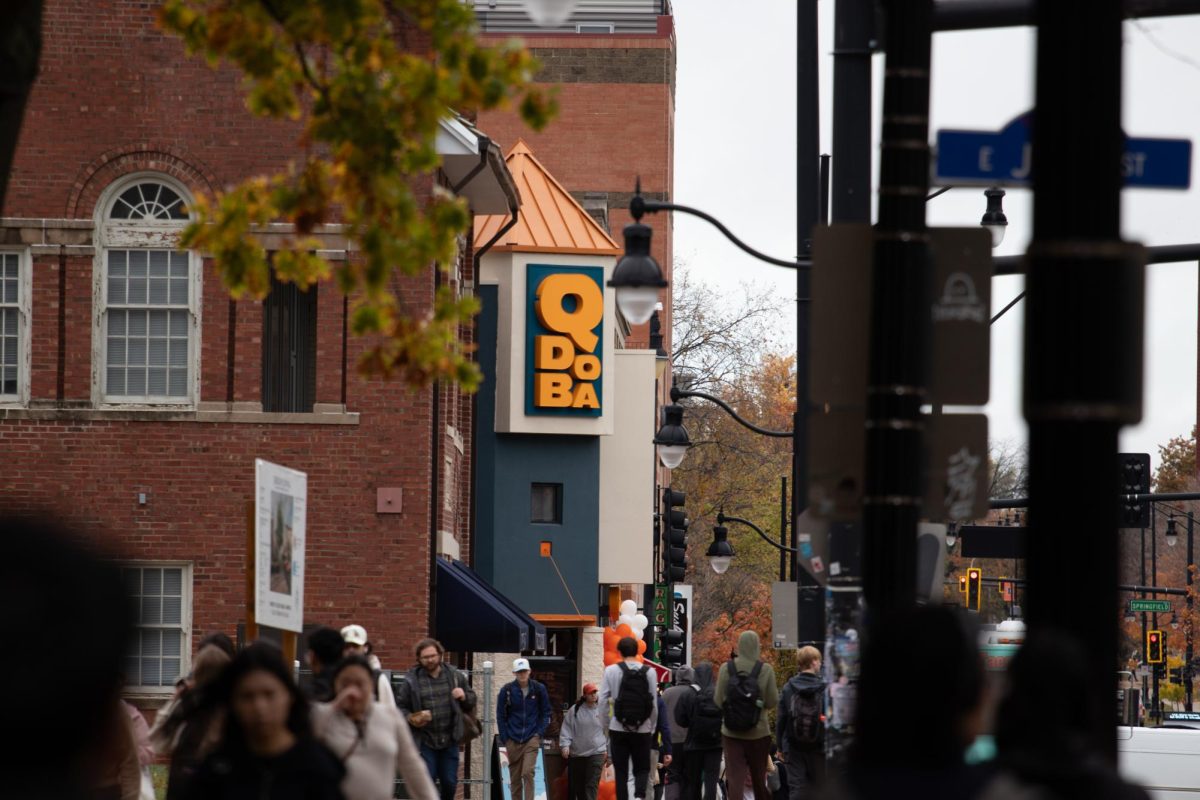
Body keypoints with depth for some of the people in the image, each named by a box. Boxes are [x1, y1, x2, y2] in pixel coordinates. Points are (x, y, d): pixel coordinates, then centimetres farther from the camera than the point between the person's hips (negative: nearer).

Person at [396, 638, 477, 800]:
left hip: (449, 740, 3)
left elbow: (471, 702, 16)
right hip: (425, 742, -3)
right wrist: (411, 719, -18)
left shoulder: (455, 676, 6)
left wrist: (464, 697, -8)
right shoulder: (411, 680, -3)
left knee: (450, 783, 9)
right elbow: (400, 707, 2)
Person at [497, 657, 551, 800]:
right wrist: (505, 738, -1)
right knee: (515, 777, 5)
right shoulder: (507, 690, -1)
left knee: (528, 772, -15)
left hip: (531, 738, -1)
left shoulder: (538, 689, 0)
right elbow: (501, 716, 5)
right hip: (513, 740, 1)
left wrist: (540, 732, -1)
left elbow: (546, 713, 9)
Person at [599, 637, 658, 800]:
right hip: (642, 730, 0)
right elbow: (654, 703, -1)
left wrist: (607, 724, 8)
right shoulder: (649, 672, -2)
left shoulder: (611, 670, -3)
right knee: (642, 768, 10)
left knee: (621, 771, 9)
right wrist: (652, 728, 11)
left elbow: (603, 700, -4)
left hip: (618, 729, 0)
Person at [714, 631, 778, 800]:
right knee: (758, 779, 15)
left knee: (735, 778, -2)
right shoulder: (766, 670, -8)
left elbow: (718, 701, -1)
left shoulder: (726, 668, -5)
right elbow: (772, 702, -6)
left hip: (731, 732, 0)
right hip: (758, 732, 0)